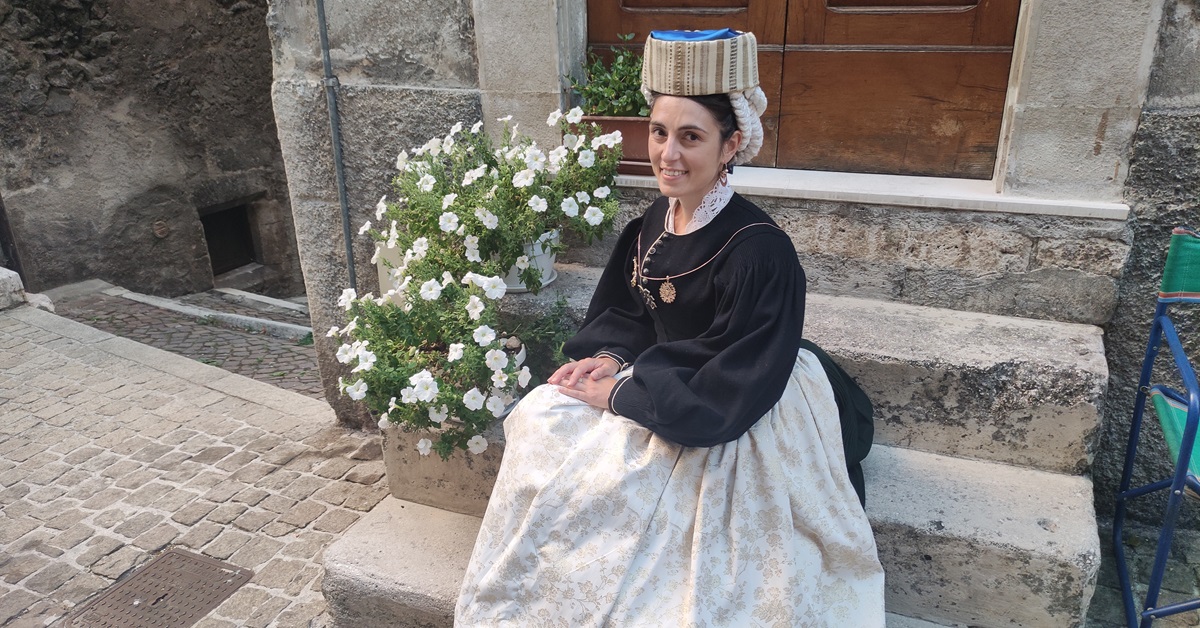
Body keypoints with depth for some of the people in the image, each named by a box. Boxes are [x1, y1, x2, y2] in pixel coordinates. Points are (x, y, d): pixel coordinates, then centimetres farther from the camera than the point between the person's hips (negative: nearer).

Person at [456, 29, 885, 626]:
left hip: (727, 427, -7)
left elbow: (727, 395, -24)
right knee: (540, 417, -6)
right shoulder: (655, 221, -1)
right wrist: (612, 356, -9)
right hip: (656, 383, 7)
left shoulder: (758, 251, -24)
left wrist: (620, 393, -19)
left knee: (599, 479, -18)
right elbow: (624, 312, 12)